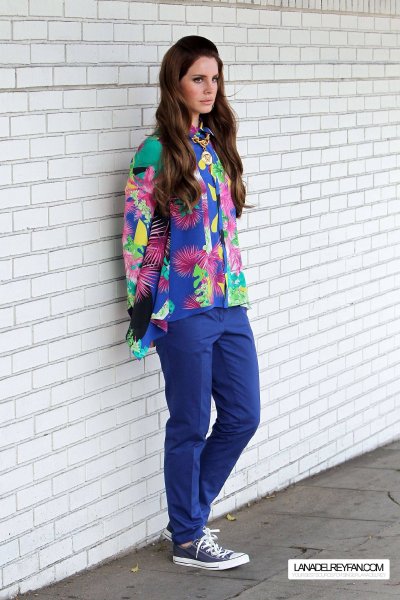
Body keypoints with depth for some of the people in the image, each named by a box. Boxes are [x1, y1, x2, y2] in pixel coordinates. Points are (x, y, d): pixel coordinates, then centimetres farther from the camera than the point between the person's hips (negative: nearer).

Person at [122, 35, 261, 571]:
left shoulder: (217, 145, 10)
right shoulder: (155, 154, -10)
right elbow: (138, 235, -9)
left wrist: (237, 290, 16)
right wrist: (142, 304, -10)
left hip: (229, 304, 7)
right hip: (183, 309, -7)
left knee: (243, 415, 9)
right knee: (191, 425, 3)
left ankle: (190, 513, 26)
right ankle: (188, 540, 17)